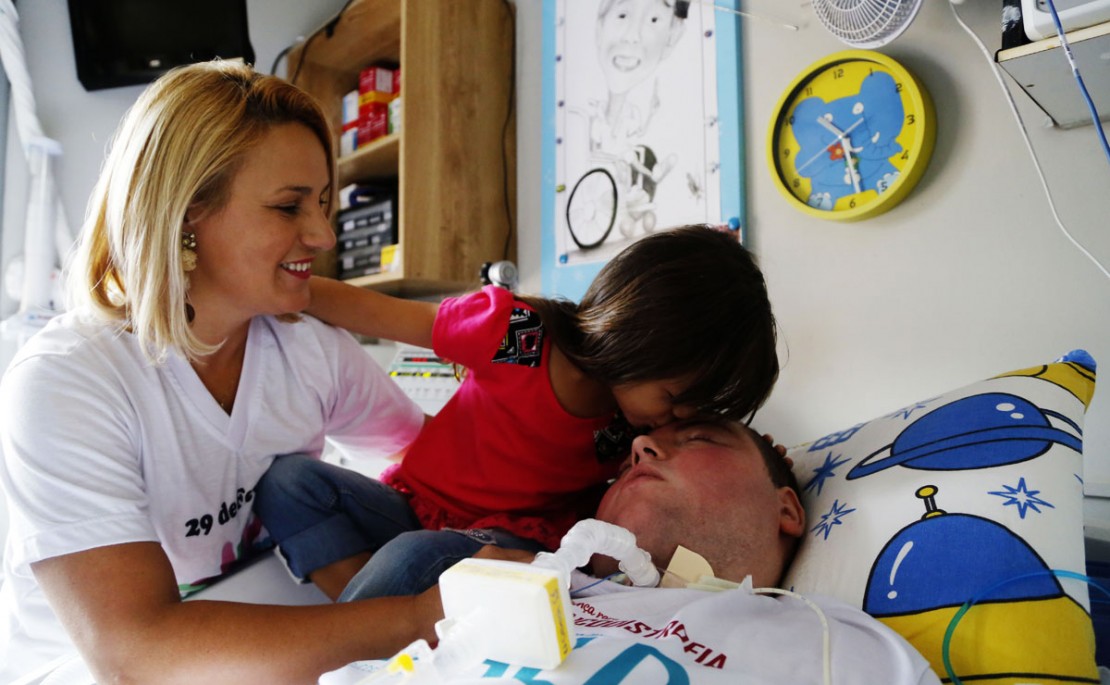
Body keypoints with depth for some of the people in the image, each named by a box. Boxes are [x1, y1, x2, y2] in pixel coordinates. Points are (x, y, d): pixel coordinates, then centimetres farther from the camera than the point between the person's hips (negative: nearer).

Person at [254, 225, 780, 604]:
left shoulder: (649, 418, -10)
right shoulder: (513, 331, -21)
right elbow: (368, 311, -11)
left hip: (514, 540, 0)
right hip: (415, 501, 1)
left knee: (413, 559, -33)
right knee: (289, 478, -23)